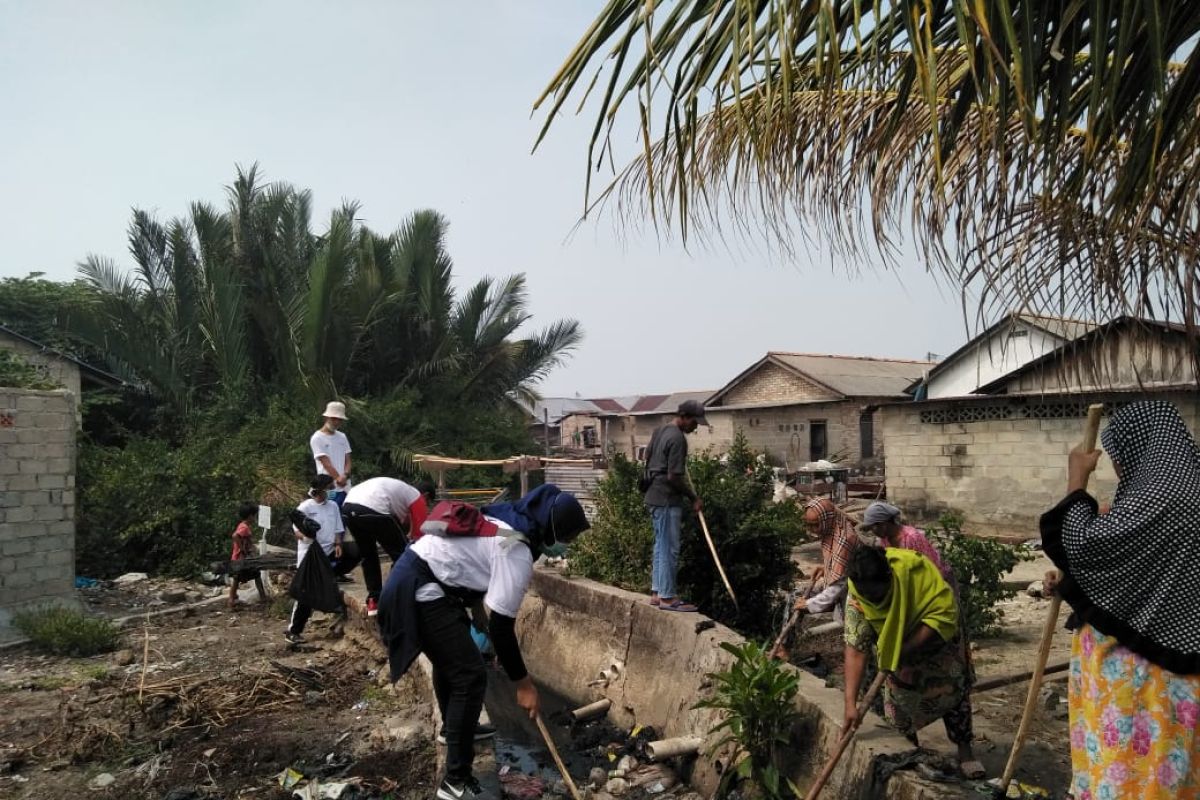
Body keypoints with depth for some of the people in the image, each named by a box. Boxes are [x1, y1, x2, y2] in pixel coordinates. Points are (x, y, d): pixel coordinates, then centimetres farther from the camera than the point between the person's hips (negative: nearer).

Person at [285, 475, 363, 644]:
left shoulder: (333, 505, 7)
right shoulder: (305, 507, -8)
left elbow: (338, 529, 11)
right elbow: (297, 531, -12)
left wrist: (338, 544, -7)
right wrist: (304, 535, -34)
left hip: (329, 551, 5)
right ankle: (293, 631, 9)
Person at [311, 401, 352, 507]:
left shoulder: (342, 437, 15)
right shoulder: (317, 438, -4)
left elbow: (347, 460, 9)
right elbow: (326, 463, -11)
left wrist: (345, 475, -11)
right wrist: (338, 478, -19)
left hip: (345, 487, 6)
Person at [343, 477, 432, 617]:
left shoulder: (399, 489, 39)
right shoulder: (417, 497, 18)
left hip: (347, 508, 8)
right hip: (373, 510, -8)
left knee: (368, 556, 28)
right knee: (402, 556, 10)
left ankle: (373, 601, 27)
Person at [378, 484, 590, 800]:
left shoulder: (508, 521, 10)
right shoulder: (517, 552, -17)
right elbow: (500, 623, -17)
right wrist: (523, 682, -9)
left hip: (413, 577, 10)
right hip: (422, 591, -10)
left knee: (450, 658, 29)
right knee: (471, 676, -7)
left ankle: (453, 728, 50)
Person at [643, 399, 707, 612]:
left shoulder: (660, 431, 13)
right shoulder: (677, 438, -17)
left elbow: (648, 464, 21)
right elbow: (674, 477, -20)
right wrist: (693, 498, -11)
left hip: (655, 497, 10)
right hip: (667, 500, -10)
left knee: (661, 547, 14)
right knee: (669, 549, -4)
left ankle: (657, 592, 18)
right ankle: (667, 597, 0)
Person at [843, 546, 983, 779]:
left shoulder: (917, 569, -40)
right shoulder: (856, 600, -33)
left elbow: (944, 613, -37)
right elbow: (855, 650, -34)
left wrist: (904, 650, -38)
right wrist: (850, 703, -40)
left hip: (936, 638, -1)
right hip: (893, 644, 1)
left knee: (954, 688, 1)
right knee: (897, 694, 0)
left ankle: (965, 750, 17)